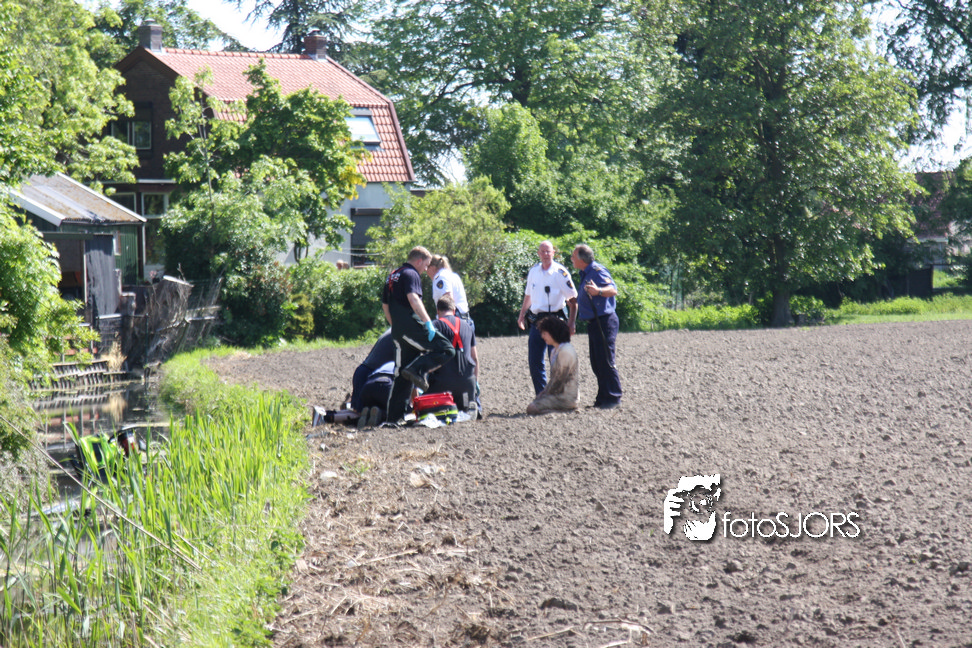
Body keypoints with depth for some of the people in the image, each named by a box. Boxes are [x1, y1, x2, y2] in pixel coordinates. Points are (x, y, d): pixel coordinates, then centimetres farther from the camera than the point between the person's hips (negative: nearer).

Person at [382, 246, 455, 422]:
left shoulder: (392, 276, 23)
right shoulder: (411, 274, -4)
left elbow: (385, 306, 27)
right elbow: (413, 299, -21)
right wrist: (428, 322, -24)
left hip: (398, 330, 9)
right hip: (411, 325, -9)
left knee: (401, 375, 10)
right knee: (446, 350, -8)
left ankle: (394, 415, 7)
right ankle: (417, 370, -21)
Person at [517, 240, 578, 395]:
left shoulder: (560, 272, -6)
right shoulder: (533, 271, 11)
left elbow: (573, 299, -6)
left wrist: (571, 322, -13)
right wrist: (522, 315, 21)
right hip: (536, 321, 6)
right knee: (534, 361, 5)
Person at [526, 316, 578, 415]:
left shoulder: (565, 351, -16)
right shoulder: (555, 351, 17)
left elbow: (559, 380, -17)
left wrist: (545, 395, -9)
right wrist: (542, 394, 4)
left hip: (567, 398, -10)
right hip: (558, 394, 10)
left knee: (531, 408, -18)